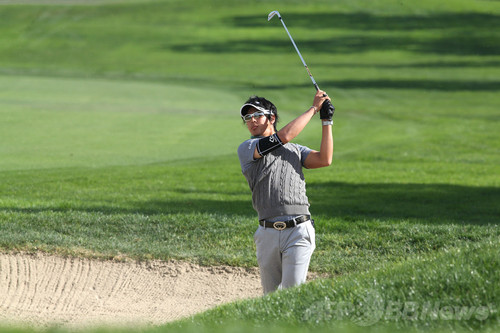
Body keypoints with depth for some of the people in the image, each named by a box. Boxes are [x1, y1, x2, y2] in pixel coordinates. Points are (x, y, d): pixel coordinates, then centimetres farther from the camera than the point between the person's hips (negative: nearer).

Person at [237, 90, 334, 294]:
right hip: (267, 234, 0)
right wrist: (313, 108, 1)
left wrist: (327, 121, -1)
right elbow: (284, 136, -7)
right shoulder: (246, 149, 5)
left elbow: (325, 160, 0)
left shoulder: (296, 151, 17)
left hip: (298, 232, 0)